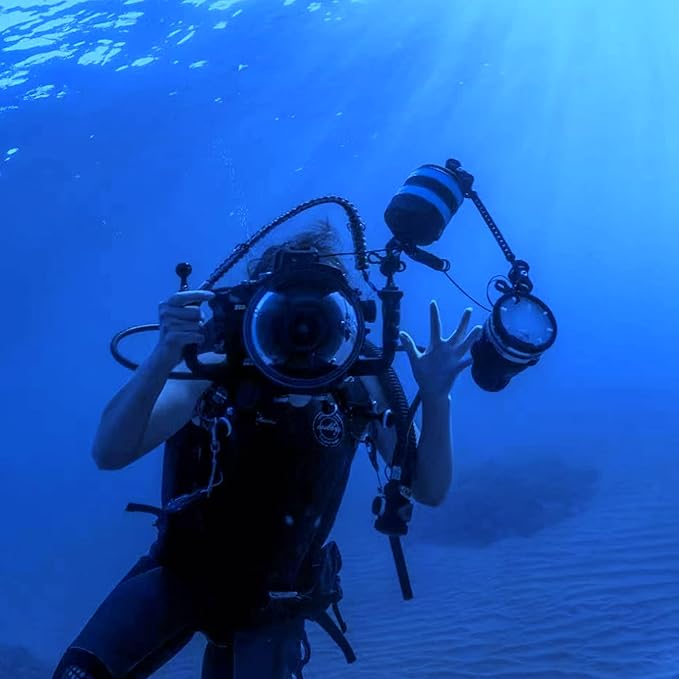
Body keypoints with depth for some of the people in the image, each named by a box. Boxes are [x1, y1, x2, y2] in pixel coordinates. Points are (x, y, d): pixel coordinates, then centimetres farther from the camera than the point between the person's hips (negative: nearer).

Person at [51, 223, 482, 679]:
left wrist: (436, 398, -29)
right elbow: (109, 454, -31)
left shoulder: (356, 388, -14)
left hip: (272, 597, 2)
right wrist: (163, 358, -48)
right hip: (183, 569, -1)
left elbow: (429, 491, -13)